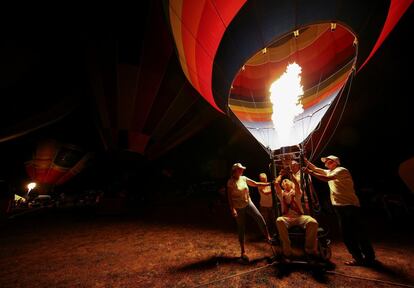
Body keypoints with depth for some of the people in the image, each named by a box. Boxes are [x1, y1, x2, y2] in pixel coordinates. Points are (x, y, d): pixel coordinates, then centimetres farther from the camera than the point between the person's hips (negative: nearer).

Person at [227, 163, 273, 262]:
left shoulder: (244, 178, 0)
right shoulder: (230, 182, -14)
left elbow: (256, 184, 4)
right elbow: (229, 197, -14)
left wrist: (269, 184, -2)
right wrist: (232, 209, -20)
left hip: (248, 203, 5)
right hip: (238, 207, -4)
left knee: (260, 217, -14)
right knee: (241, 229, 5)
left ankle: (268, 237, 1)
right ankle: (243, 252, 21)